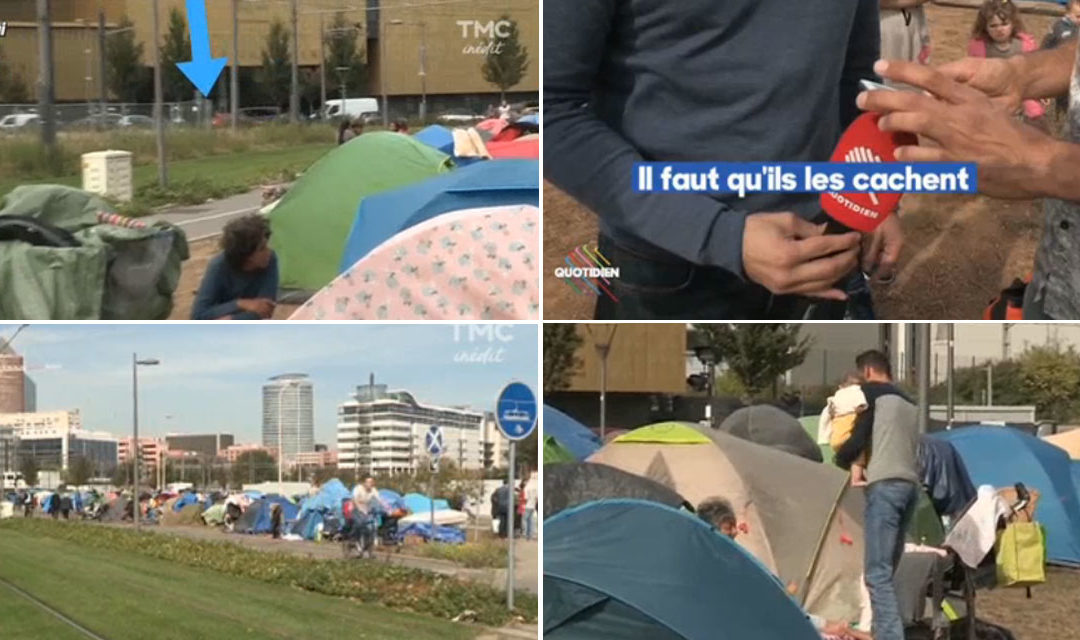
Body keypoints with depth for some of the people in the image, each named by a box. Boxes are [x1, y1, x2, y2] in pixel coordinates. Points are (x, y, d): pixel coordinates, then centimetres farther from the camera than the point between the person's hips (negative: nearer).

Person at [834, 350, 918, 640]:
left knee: (877, 573, -12)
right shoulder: (909, 404, 25)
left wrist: (839, 461, 12)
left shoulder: (871, 392, 1)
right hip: (911, 485, 8)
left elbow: (858, 440, -6)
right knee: (887, 570, 12)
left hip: (885, 485, -8)